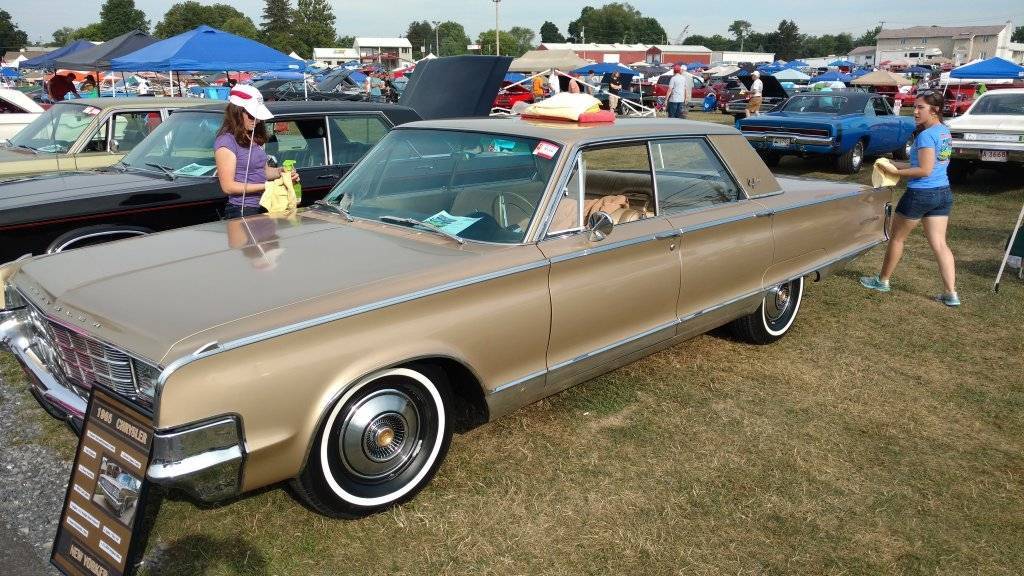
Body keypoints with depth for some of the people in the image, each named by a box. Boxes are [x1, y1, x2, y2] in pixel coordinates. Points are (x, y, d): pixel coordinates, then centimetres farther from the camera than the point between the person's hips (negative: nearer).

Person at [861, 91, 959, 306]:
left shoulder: (926, 135, -18)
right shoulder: (945, 132, 11)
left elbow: (925, 170, -21)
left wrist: (896, 172, -12)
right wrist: (903, 166, 14)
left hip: (920, 194, -8)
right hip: (944, 193, 8)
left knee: (896, 238, 11)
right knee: (939, 244, 6)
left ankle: (883, 280, 26)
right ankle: (951, 293, 2)